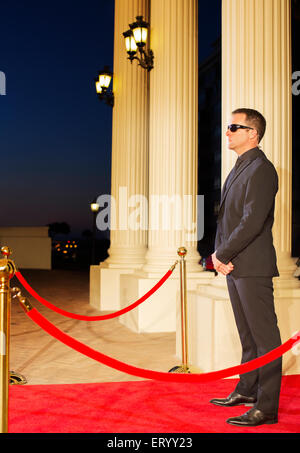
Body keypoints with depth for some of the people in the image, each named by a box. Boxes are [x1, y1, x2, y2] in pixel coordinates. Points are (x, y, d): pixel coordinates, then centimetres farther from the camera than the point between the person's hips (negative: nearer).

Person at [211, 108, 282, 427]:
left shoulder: (261, 169, -12)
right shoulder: (239, 168, 18)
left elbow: (252, 222, -21)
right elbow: (225, 216, 16)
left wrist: (223, 255, -14)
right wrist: (218, 252, 1)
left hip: (253, 267, -9)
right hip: (234, 266, 9)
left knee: (265, 336, -1)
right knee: (247, 335, 19)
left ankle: (266, 407, 6)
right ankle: (247, 389, 32)